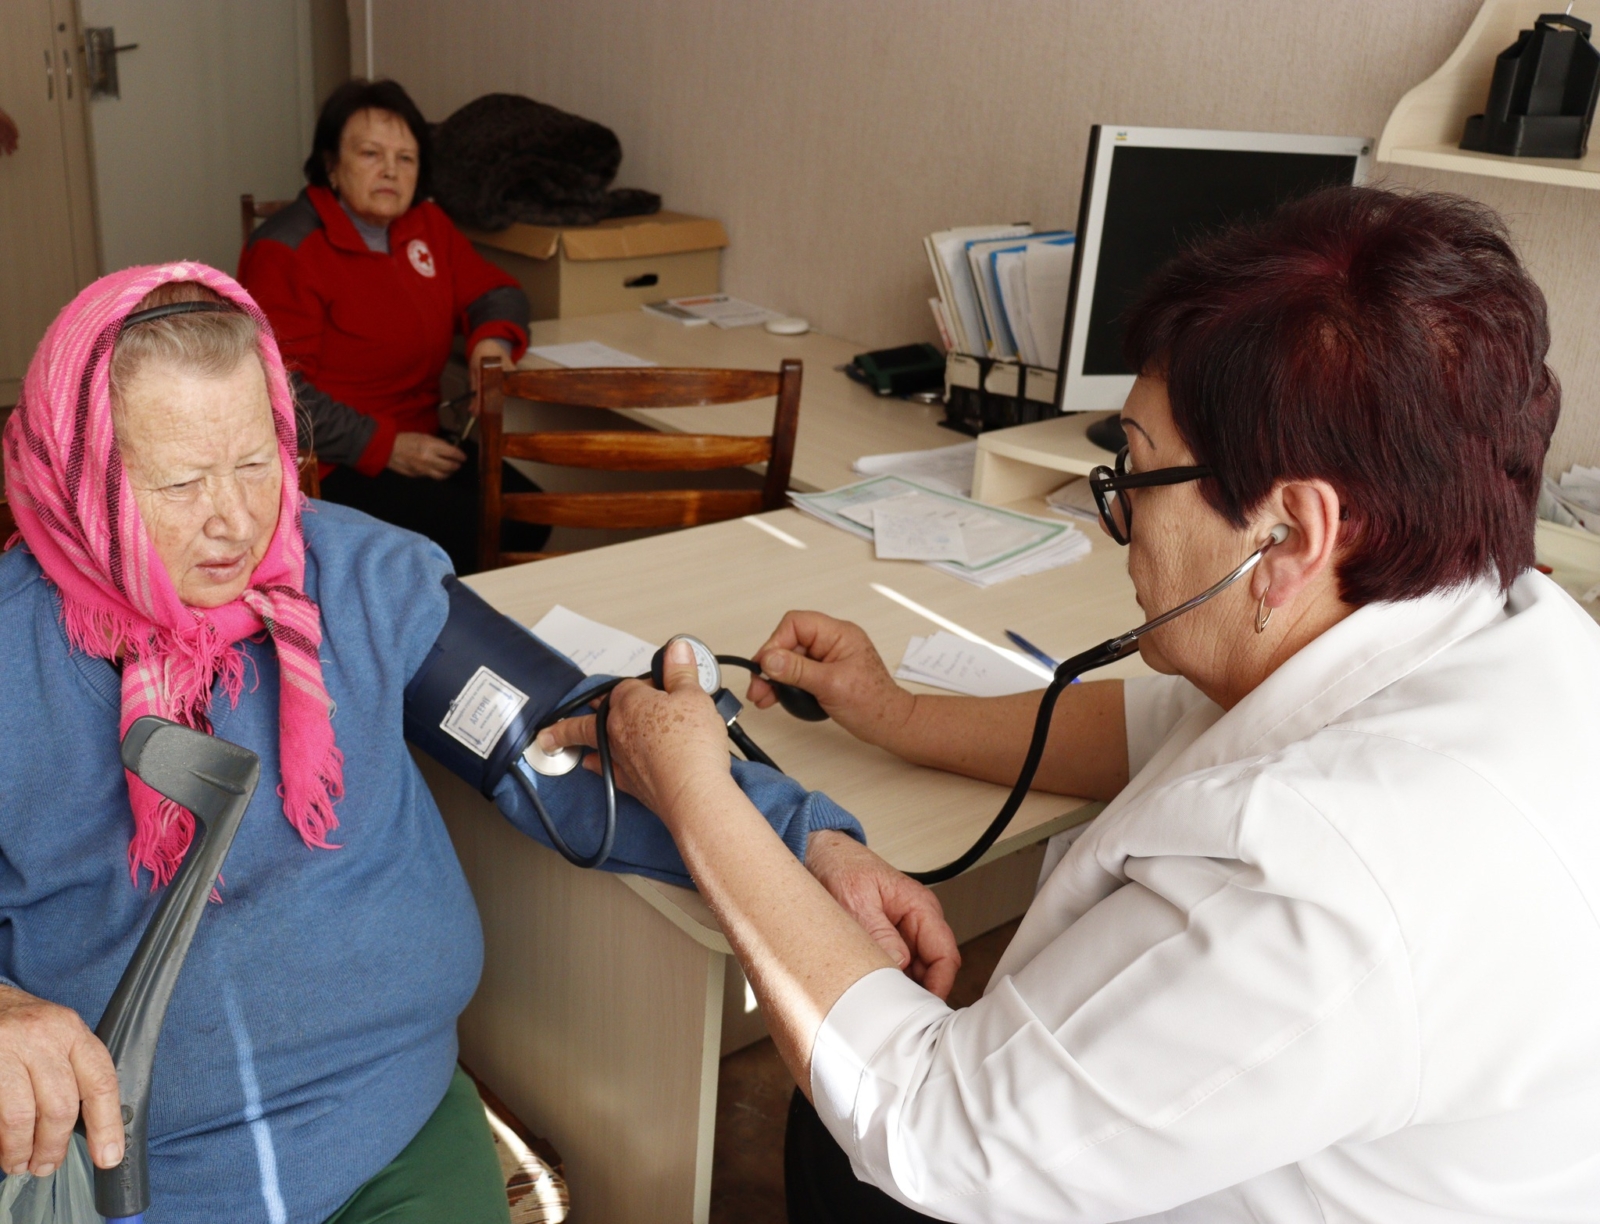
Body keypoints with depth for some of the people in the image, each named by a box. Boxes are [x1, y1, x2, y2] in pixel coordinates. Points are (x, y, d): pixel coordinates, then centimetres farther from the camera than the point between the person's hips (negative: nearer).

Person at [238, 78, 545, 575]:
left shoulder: (425, 224, 11)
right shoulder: (285, 253, -11)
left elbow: (495, 291, 19)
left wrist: (493, 339, -6)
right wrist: (385, 447, -21)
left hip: (417, 445, 7)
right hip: (321, 469, -7)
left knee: (527, 515, -17)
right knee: (467, 533, -27)